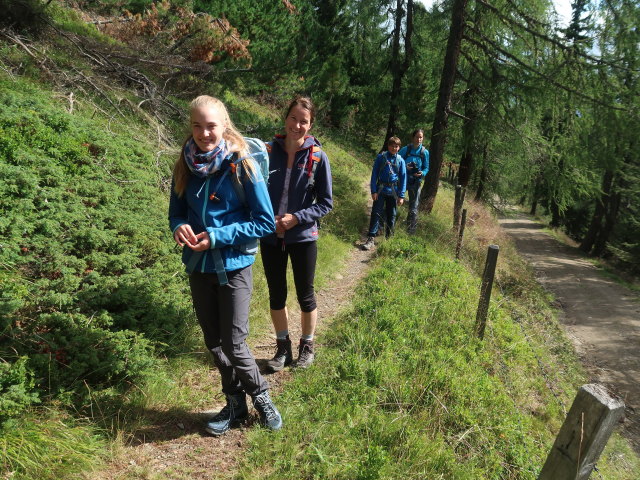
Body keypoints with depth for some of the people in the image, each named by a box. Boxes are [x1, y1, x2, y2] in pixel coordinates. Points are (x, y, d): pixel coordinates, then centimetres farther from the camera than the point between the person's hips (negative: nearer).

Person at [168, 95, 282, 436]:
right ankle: (235, 404, 36)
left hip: (233, 267, -5)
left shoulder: (242, 165, -13)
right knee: (213, 342, 15)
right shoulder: (185, 165, -1)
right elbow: (176, 212, 9)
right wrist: (179, 227, -15)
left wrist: (217, 236, -20)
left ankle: (261, 397, 29)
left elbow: (266, 222, -12)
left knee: (234, 345, 0)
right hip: (198, 267, 5)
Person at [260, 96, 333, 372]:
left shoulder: (317, 157, -9)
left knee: (305, 296, 12)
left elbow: (326, 203, -5)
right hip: (270, 237, 2)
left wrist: (296, 218, -17)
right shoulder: (268, 151, -4)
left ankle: (307, 346, 34)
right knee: (276, 295, 14)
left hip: (303, 237, -2)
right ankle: (283, 347, 34)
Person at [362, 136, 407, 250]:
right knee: (376, 214, -6)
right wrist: (373, 191, -8)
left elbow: (403, 178, 4)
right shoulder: (381, 157, -2)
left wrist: (401, 196, -1)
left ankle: (389, 238, 23)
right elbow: (374, 174, -1)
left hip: (393, 192, 2)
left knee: (391, 216, 10)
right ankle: (370, 239, -4)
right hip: (380, 190, -2)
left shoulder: (401, 160, 2)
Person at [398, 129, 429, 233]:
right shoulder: (405, 149, -5)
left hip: (416, 182, 1)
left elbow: (426, 168, 5)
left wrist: (422, 173, -17)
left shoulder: (425, 152, -1)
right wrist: (405, 167, -19)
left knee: (414, 208, 4)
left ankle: (411, 231, 15)